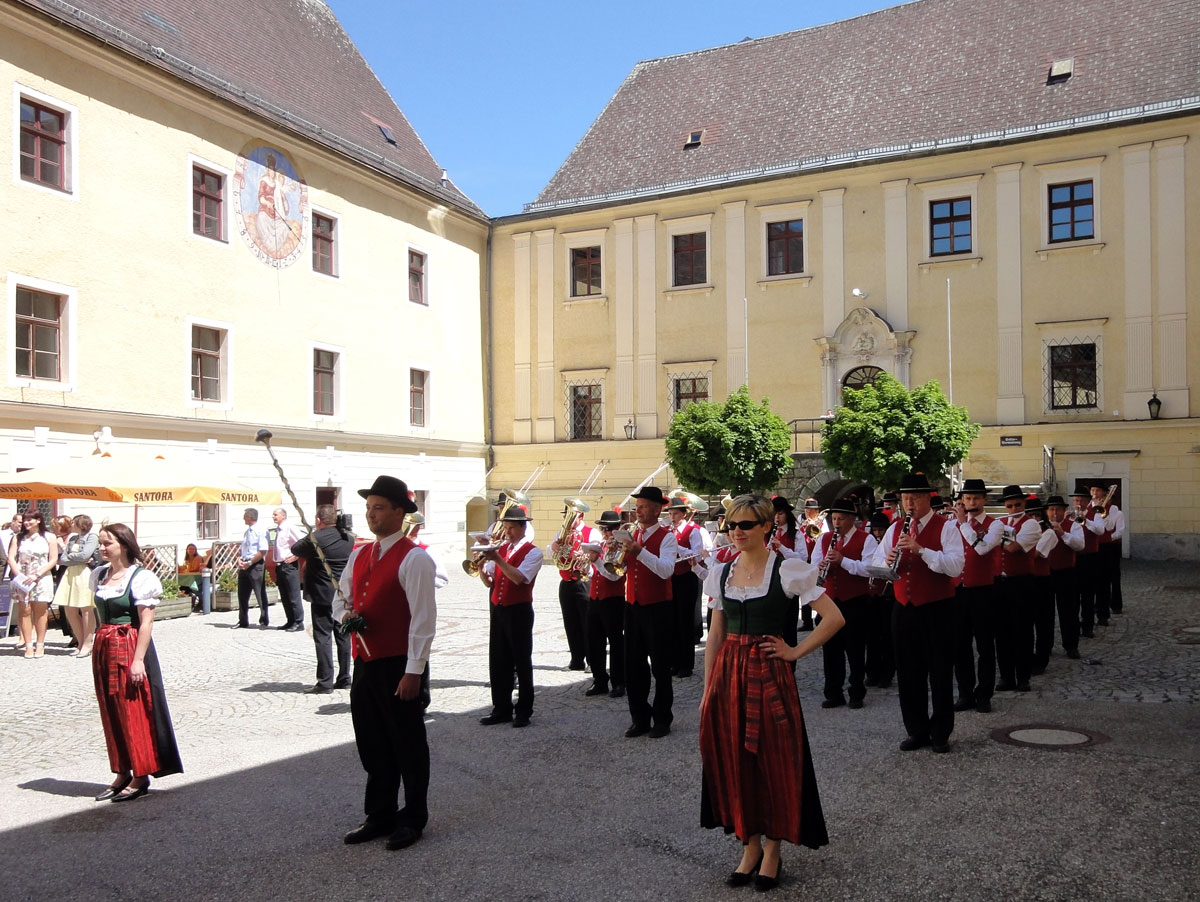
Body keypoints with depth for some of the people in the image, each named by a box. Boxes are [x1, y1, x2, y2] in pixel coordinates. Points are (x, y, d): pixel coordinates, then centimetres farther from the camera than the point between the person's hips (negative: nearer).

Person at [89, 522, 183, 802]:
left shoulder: (140, 577, -12)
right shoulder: (99, 575, 9)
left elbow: (146, 622, -14)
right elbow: (99, 613, 17)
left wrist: (138, 660, -19)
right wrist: (100, 644, 10)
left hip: (130, 648, -7)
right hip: (104, 649, 7)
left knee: (134, 713, -1)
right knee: (111, 714, 11)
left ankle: (141, 776, 9)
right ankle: (122, 774, 22)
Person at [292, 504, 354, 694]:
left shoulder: (315, 539, -15)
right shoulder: (348, 538, 2)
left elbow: (295, 549, 0)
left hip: (323, 595, -6)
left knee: (323, 637, -2)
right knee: (343, 636, 13)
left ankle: (325, 682, -3)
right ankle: (344, 678, 20)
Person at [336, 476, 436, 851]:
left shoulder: (414, 559, -13)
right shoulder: (359, 555, 11)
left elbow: (423, 619, -15)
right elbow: (341, 600, 20)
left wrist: (413, 671, -18)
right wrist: (346, 616, -5)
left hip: (399, 666, -7)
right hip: (365, 664, 7)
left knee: (408, 746, 6)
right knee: (372, 745, 16)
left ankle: (413, 819, 22)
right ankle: (380, 816, 32)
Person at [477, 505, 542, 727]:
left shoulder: (533, 552, -5)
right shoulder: (500, 549, 13)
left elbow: (518, 577, -21)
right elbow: (489, 581, 9)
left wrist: (498, 559, -26)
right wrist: (480, 565, -10)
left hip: (519, 611, -6)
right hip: (498, 609, 6)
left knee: (522, 662, 2)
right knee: (498, 662, 9)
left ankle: (524, 712, 10)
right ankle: (501, 709, 19)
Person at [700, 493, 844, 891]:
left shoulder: (787, 569, -8)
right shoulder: (722, 573, 7)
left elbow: (834, 618, -10)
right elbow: (715, 636, 11)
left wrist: (795, 651, -8)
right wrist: (708, 690, 9)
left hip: (768, 675, -5)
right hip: (727, 676, 5)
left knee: (774, 761, 3)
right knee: (732, 761, 8)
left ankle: (772, 850, 21)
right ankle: (749, 846, 25)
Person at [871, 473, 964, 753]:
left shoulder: (946, 527, -7)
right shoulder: (895, 529, 10)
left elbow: (956, 566, -20)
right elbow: (876, 563, 9)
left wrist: (921, 549, -29)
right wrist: (887, 560, -14)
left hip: (937, 611, -5)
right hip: (904, 610, 5)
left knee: (940, 674, 5)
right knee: (908, 674, 10)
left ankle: (940, 733, 18)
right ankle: (917, 731, 23)